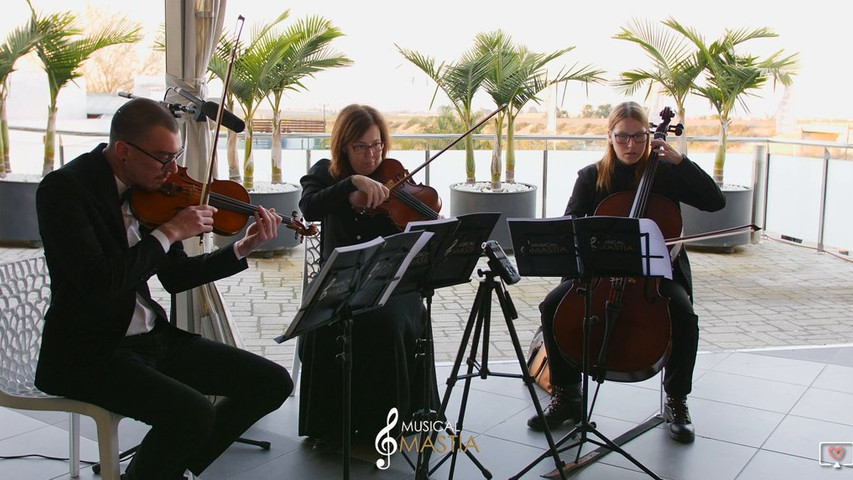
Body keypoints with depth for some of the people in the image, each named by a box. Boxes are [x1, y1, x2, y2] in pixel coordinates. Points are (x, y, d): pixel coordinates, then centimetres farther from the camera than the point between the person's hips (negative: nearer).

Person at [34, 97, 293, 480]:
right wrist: (169, 231, -21)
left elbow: (175, 278, 11)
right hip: (90, 352, -7)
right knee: (194, 413, -31)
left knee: (273, 383, 0)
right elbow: (98, 283, -29)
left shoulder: (152, 188, 4)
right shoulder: (63, 189, -16)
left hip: (154, 337, 7)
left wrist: (243, 248, 0)